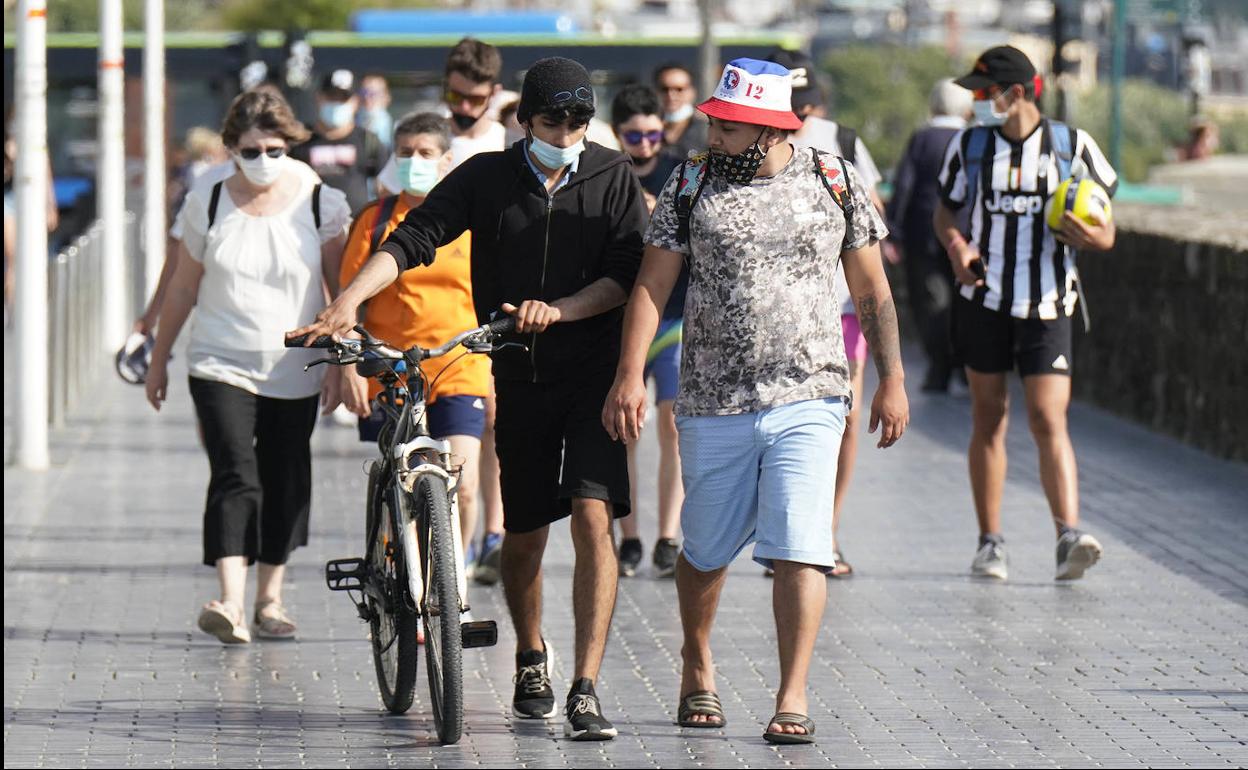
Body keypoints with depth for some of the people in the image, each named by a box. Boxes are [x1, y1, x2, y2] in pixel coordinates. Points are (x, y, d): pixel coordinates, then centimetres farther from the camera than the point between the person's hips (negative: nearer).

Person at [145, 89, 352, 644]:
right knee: (235, 477, -16)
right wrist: (159, 361, 14)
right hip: (221, 367, -1)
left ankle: (269, 599, 21)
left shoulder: (322, 205, -1)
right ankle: (230, 603, -26)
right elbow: (183, 289, 9)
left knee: (284, 484, 7)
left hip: (295, 374, 1)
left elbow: (340, 290, 4)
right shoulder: (207, 203, 1)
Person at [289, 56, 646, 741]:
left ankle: (585, 691, -15)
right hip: (521, 376, 2)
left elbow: (627, 273, -7)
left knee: (592, 518, -15)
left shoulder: (612, 178, 0)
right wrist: (349, 301, -21)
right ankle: (530, 662, 36)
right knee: (524, 532, 10)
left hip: (595, 372, -2)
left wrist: (559, 310, -23)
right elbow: (413, 239, -7)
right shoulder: (487, 179, 2)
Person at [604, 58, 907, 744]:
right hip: (712, 405, 1)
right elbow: (652, 285, 1)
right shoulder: (692, 185, 3)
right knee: (706, 551, 11)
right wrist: (630, 375, -10)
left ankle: (792, 698, -10)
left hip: (809, 401, -1)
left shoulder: (834, 183, 4)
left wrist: (892, 381, 8)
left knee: (799, 547, -13)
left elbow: (872, 292, 11)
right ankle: (696, 666, 35)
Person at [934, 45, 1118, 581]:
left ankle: (1069, 537, -19)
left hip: (1046, 309, -2)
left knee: (1049, 421, -13)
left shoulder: (1072, 147, -1)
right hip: (982, 301, 2)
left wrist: (1089, 235, -20)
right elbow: (946, 212, 16)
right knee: (988, 420, 4)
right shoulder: (969, 146, 5)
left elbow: (1105, 234, 4)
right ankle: (990, 543, 11)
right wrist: (956, 246, -6)